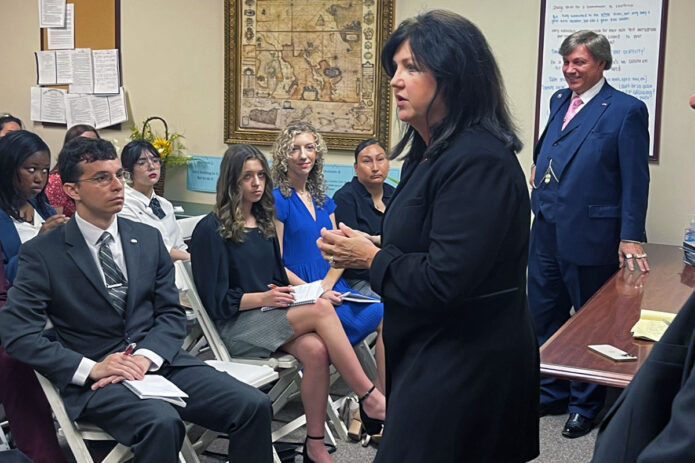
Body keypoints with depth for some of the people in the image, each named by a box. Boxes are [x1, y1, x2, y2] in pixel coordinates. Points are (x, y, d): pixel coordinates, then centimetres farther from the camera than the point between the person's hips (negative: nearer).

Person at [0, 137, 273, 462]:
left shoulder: (148, 238, 12)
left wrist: (146, 356, -11)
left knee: (254, 405, -17)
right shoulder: (41, 254, -1)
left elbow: (172, 314, 10)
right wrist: (92, 368, -17)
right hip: (96, 380, -4)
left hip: (159, 360, 5)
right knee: (162, 422, -36)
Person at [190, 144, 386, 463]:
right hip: (237, 324, -6)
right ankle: (370, 398, -23)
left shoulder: (263, 222, 16)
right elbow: (217, 301, -9)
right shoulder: (211, 229, -6)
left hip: (271, 315, 6)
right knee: (322, 310, -28)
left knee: (316, 350, -28)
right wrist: (264, 298, -19)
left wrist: (290, 292, -1)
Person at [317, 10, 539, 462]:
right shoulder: (430, 151, 9)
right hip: (431, 353, 10)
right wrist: (364, 248, 2)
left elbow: (443, 283, -26)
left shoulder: (478, 161, -23)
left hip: (465, 370, -9)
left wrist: (371, 258, -13)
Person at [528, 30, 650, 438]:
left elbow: (636, 180, -11)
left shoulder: (626, 110, -10)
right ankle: (551, 393, 31)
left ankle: (586, 405, 25)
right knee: (543, 315, 14)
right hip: (546, 228, 7)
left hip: (589, 234, -7)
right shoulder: (559, 101, 10)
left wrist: (631, 237, -14)